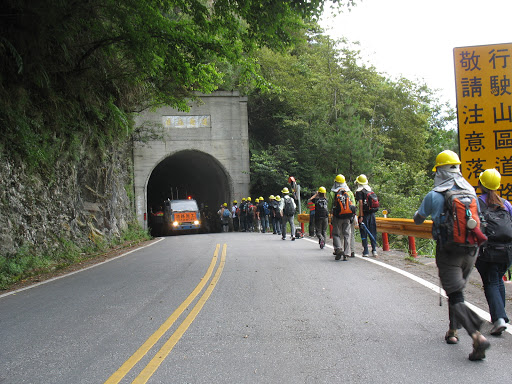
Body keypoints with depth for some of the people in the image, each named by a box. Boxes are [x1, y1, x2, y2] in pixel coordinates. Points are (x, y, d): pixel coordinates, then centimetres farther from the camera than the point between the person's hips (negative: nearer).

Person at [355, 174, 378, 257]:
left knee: (364, 233, 1)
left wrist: (361, 216, -17)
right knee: (372, 232, 11)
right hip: (372, 213, 5)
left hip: (364, 214, -5)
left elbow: (361, 203, -16)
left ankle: (365, 252, 2)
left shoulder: (359, 191, -8)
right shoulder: (370, 189, 10)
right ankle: (374, 250, 7)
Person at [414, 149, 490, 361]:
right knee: (457, 291, 22)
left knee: (456, 298, -4)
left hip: (449, 252, -5)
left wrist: (421, 213, 29)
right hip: (471, 250, 5)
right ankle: (453, 331, 30)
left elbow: (418, 220, 6)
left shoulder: (435, 195, -9)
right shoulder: (471, 191, 3)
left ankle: (477, 336, -20)